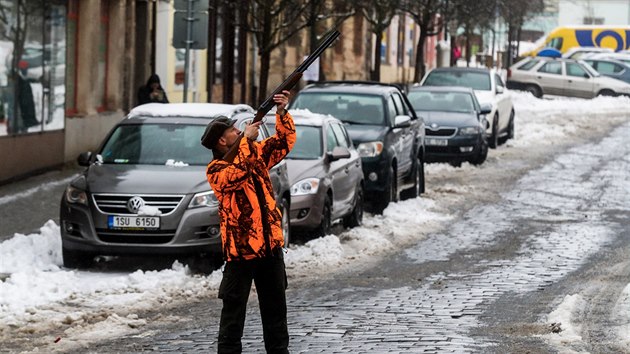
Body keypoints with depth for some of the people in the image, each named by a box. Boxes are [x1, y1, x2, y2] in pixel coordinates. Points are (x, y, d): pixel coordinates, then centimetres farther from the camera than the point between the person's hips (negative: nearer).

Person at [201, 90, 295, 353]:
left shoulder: (255, 153, 10)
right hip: (240, 248, -6)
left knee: (275, 306, 13)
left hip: (271, 244, 6)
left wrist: (282, 113, -2)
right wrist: (247, 139, -23)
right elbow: (236, 174, -28)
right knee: (234, 309, -1)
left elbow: (285, 141, 13)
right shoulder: (215, 169, -9)